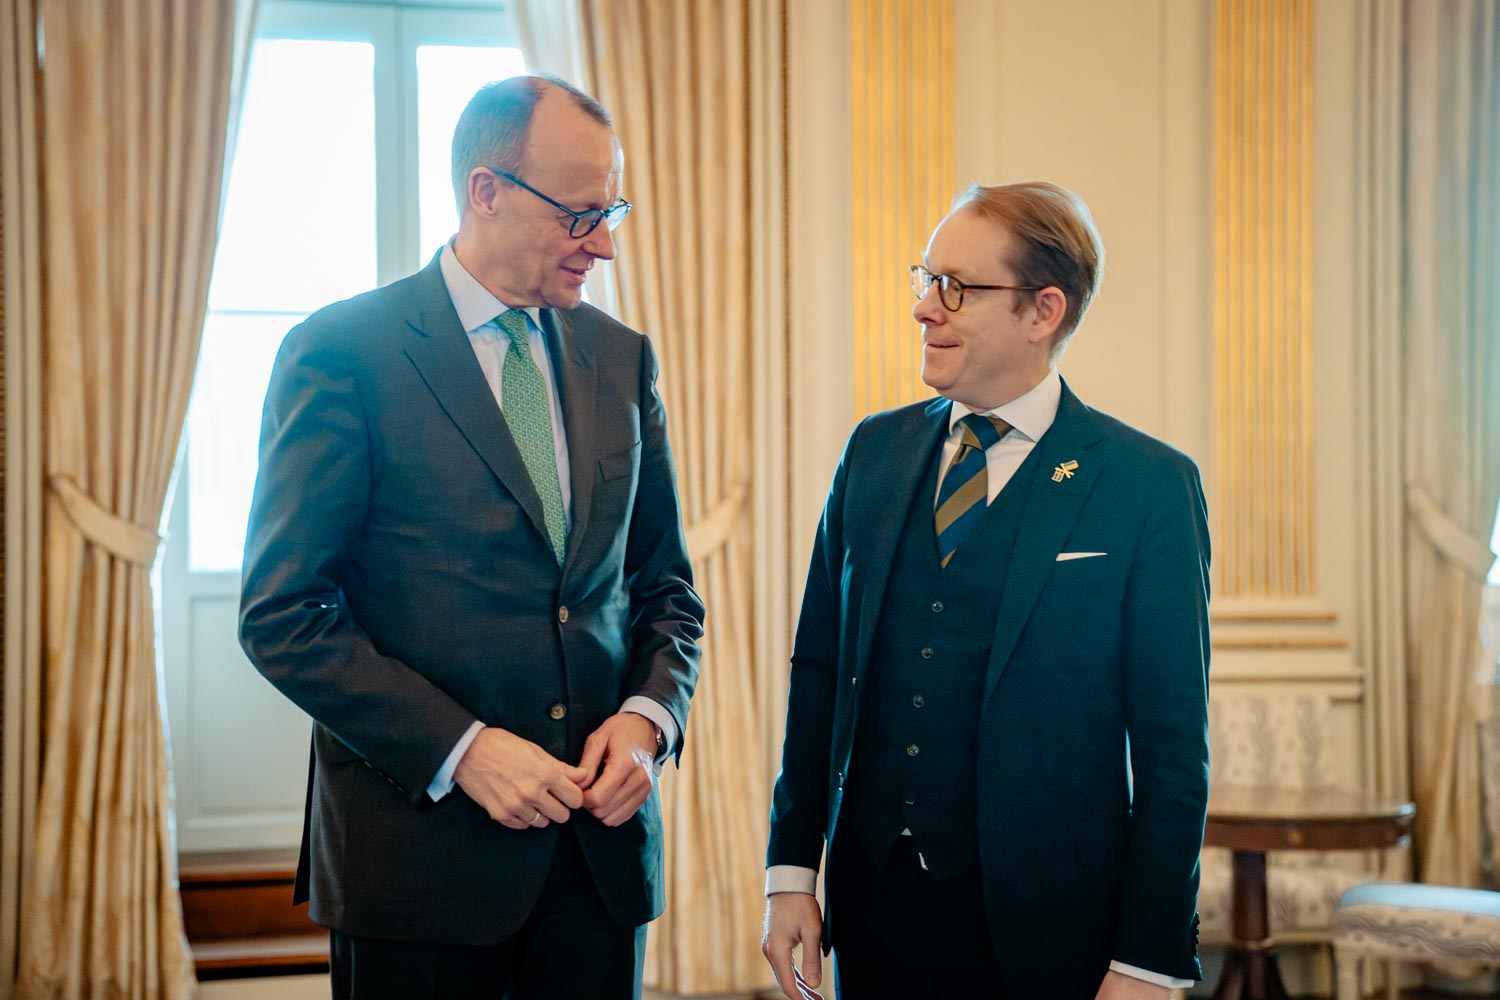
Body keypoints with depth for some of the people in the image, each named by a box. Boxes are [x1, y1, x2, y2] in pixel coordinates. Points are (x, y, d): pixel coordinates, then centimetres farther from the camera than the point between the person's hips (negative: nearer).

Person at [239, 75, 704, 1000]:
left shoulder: (622, 358, 9)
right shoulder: (345, 352, -7)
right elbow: (284, 615, -10)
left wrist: (648, 715, -4)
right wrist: (461, 749, -17)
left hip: (604, 840, 5)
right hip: (422, 844, -4)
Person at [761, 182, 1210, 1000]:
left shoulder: (1149, 486, -8)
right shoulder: (874, 451, 6)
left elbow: (1172, 742, -8)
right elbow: (818, 671, 8)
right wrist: (791, 871, 3)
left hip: (1045, 931, -4)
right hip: (873, 906, 4)